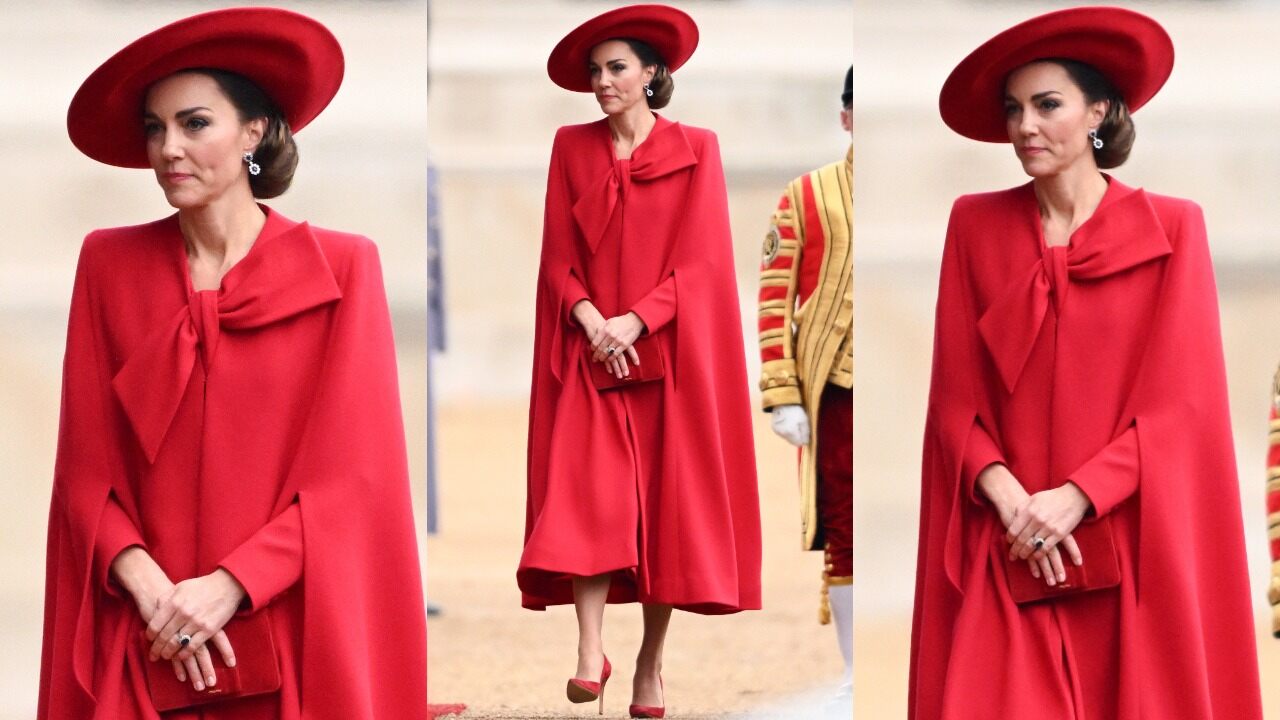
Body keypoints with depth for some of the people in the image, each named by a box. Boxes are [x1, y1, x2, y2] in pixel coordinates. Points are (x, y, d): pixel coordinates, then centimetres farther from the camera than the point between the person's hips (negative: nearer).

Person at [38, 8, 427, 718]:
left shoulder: (339, 268, -2)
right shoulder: (109, 264, 4)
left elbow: (353, 473, -5)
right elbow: (85, 467, 3)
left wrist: (229, 586, -14)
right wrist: (148, 586, -13)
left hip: (294, 648, -1)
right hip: (141, 654, 2)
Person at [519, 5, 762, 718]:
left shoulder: (695, 150, 3)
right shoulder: (572, 148, 9)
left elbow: (699, 259, -3)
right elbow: (558, 255, 6)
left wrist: (635, 322, -14)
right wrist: (590, 320, -11)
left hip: (667, 353, -1)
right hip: (589, 355, 1)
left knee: (666, 505, -1)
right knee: (588, 499, -14)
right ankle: (591, 653, -17)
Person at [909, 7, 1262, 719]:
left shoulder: (1171, 229, 1)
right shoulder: (976, 226, 7)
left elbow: (1180, 402, -3)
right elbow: (954, 394, 6)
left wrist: (1076, 498, -13)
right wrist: (1006, 495, -11)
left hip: (1133, 553, -1)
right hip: (1005, 555, 1)